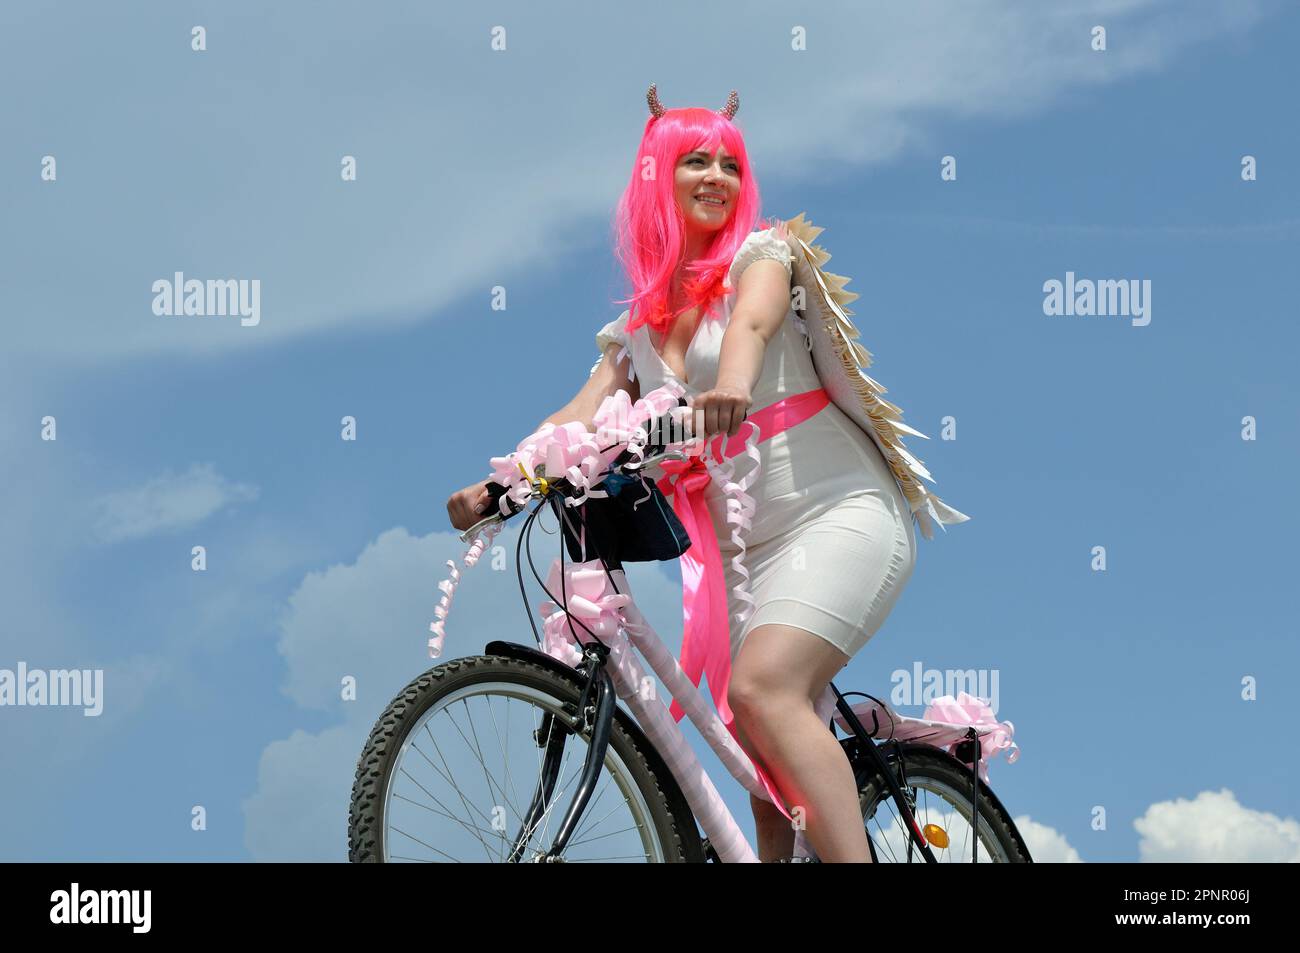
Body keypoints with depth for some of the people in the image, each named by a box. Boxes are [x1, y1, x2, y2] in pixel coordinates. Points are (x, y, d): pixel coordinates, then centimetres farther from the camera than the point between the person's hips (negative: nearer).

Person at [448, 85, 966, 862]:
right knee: (765, 768, 3)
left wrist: (731, 384, -45)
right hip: (743, 548, 6)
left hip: (841, 514, -6)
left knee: (762, 687, -28)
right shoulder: (637, 330, 14)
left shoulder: (761, 252, 1)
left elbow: (751, 320, -22)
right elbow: (580, 419, 1)